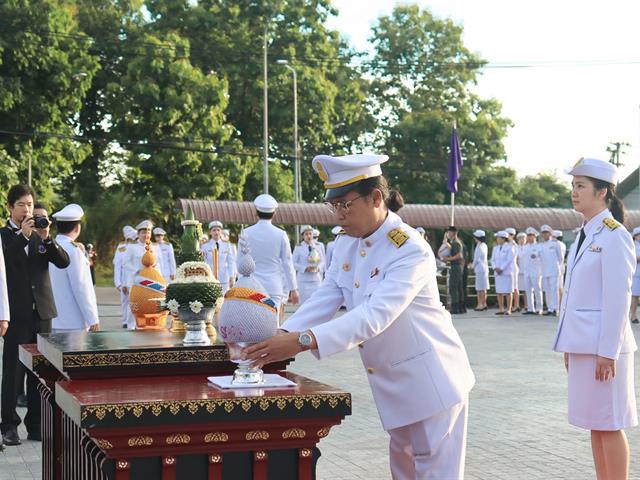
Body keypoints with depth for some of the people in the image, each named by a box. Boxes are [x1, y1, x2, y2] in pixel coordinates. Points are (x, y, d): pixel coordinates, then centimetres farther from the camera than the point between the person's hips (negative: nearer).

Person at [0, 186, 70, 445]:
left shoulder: (41, 236, 11)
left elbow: (64, 261, 1)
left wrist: (46, 238, -12)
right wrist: (24, 236, -19)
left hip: (42, 311, 4)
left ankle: (36, 424, 15)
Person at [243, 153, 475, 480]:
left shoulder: (410, 250, -26)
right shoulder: (346, 244, 0)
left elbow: (376, 315, -36)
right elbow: (324, 300, -6)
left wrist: (303, 341, -46)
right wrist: (282, 337, -24)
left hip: (431, 377, -8)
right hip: (392, 380, 8)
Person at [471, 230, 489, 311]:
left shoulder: (479, 246, -16)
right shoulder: (484, 245, 12)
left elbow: (476, 259, -14)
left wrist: (473, 266, 3)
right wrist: (474, 264, 16)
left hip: (480, 268, -9)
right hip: (485, 267, 9)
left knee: (480, 288, -6)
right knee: (483, 288, 12)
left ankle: (480, 305, -4)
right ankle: (484, 304, 17)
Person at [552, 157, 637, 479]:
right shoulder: (583, 235, 13)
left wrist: (608, 351, -18)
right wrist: (569, 344, 17)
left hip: (603, 344, -8)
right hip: (582, 343, 8)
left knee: (609, 424, -2)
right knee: (594, 423, 12)